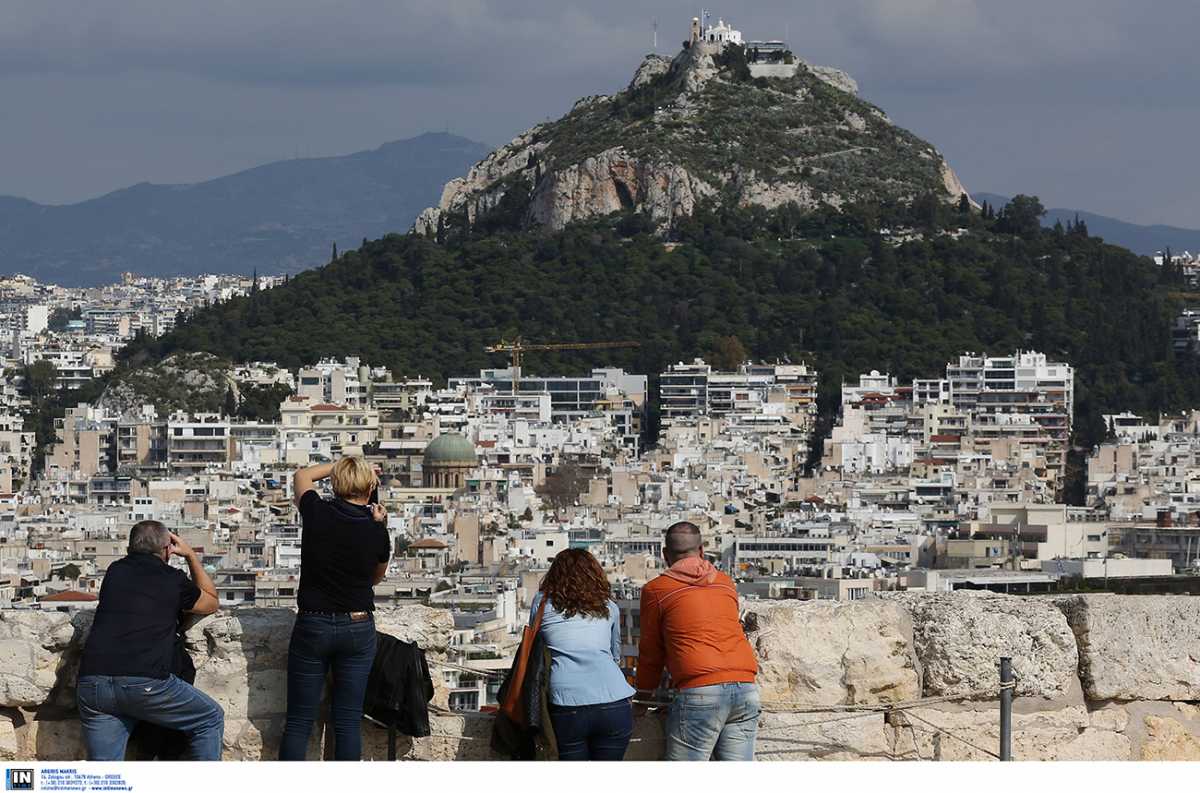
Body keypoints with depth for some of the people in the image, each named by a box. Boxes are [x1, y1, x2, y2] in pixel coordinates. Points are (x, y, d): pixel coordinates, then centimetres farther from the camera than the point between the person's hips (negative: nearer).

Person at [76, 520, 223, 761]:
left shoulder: (115, 572, 19)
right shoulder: (173, 580, 8)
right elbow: (211, 602, 29)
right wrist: (191, 555, 35)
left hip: (91, 684, 4)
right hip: (145, 683, -4)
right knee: (211, 719, 16)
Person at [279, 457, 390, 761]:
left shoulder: (318, 513, -9)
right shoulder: (376, 531, -7)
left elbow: (302, 475, 13)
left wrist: (341, 465, 19)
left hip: (312, 626, 0)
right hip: (358, 628, 1)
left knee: (299, 721, 4)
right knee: (348, 721, 4)